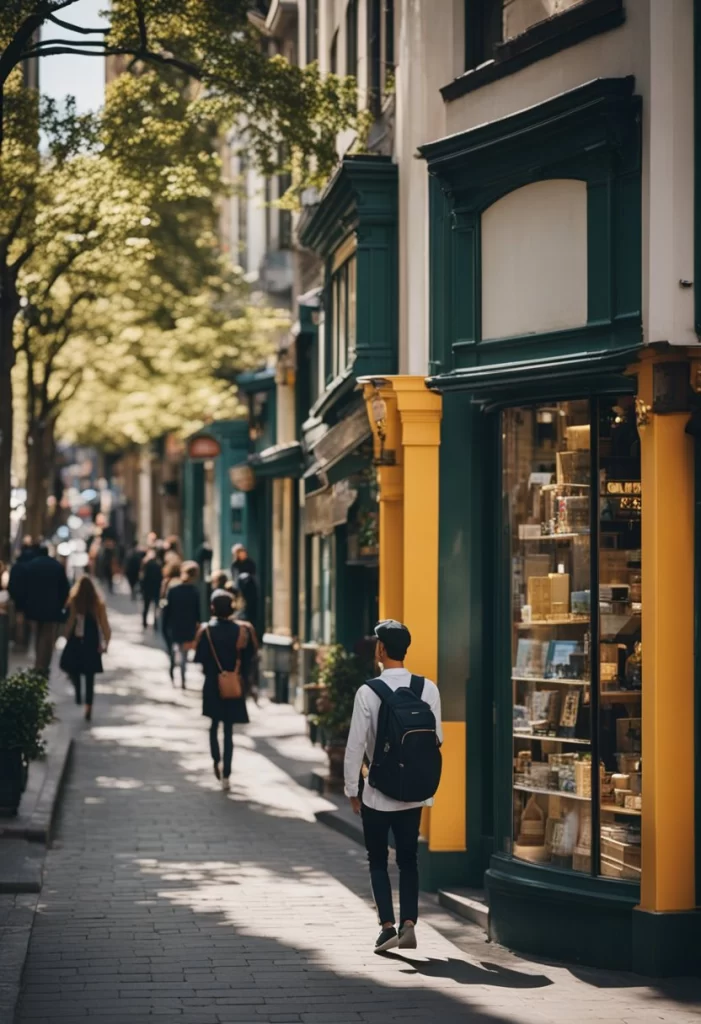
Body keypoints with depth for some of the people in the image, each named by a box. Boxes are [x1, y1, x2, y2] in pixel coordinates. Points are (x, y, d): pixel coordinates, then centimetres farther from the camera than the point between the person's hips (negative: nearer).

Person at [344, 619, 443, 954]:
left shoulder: (368, 692, -14)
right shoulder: (428, 689, -4)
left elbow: (356, 744, -12)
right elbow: (437, 738, 2)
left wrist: (352, 788, -1)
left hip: (378, 791, -3)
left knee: (378, 860, 11)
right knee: (408, 860, 13)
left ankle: (388, 926, 2)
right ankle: (408, 923, 1)